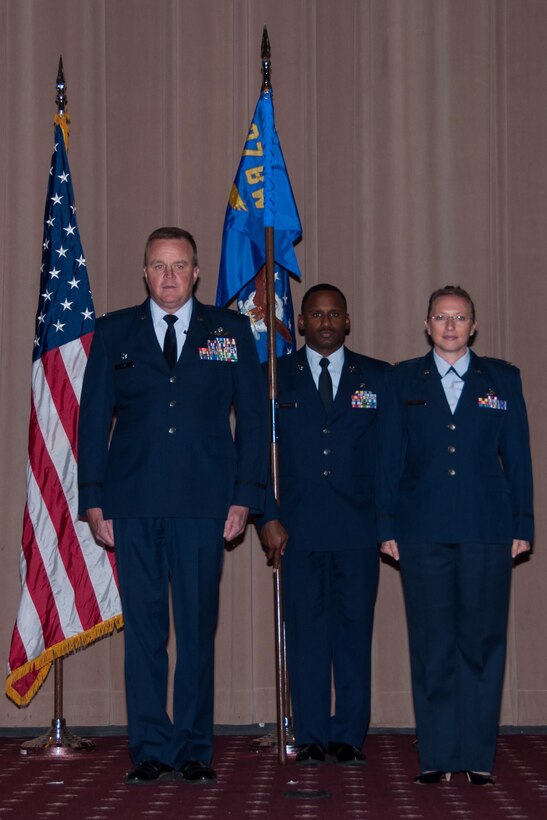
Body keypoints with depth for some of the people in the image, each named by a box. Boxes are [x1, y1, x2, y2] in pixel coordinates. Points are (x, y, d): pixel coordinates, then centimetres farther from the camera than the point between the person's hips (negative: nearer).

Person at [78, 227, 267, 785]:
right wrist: (94, 501, 1)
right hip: (134, 503, 1)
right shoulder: (114, 333, 10)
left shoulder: (231, 331, 9)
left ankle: (194, 752, 9)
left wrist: (245, 496, 0)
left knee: (198, 629, 1)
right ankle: (150, 753, 8)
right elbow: (93, 419, 9)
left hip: (203, 504, 0)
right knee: (143, 629, 1)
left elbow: (252, 418, 8)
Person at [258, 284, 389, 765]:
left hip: (358, 530, 0)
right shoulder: (274, 378, 9)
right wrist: (267, 517, -3)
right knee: (305, 632, 1)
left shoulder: (378, 379, 10)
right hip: (297, 527, 0)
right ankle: (311, 739, 7)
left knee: (354, 631, 1)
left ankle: (349, 738, 8)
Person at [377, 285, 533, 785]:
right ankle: (436, 757, 8)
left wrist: (522, 525, 2)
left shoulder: (503, 379, 9)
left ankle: (478, 757, 8)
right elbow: (390, 457, 7)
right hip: (423, 530, 0)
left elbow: (517, 456, 8)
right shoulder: (403, 381, 10)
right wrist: (387, 527, 1)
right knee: (431, 644, 2)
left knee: (482, 641, 1)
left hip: (486, 528, 0)